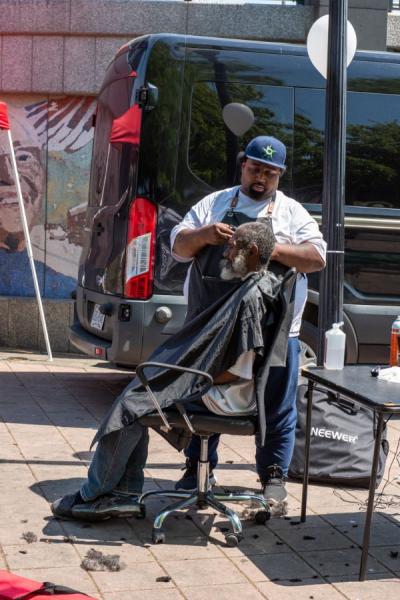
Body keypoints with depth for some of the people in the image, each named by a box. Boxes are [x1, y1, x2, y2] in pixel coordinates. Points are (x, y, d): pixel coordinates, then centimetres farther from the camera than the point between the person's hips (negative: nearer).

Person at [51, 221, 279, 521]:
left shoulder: (253, 296, -20)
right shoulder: (254, 286, 11)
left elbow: (241, 371, -24)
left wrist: (198, 382, -13)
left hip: (224, 397, -10)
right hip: (223, 393, 10)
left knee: (132, 406, -8)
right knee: (137, 397, 11)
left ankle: (93, 495, 5)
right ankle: (126, 494, 9)